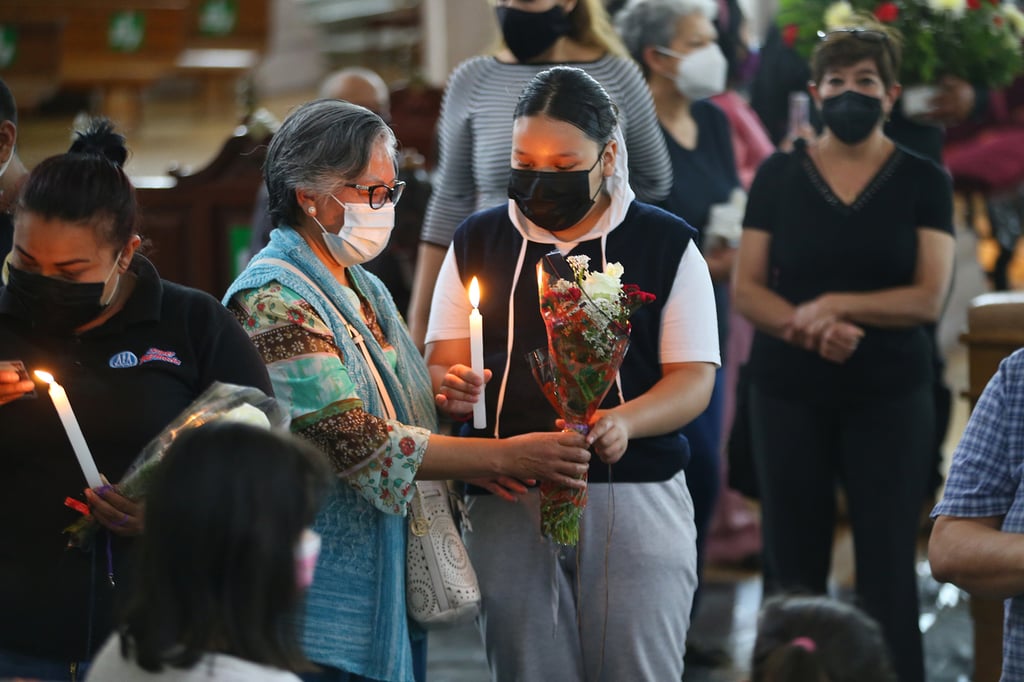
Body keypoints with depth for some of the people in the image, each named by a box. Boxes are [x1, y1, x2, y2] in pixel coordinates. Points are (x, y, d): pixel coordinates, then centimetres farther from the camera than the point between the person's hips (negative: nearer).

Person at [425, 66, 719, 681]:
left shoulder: (666, 244, 5)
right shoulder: (478, 243, 12)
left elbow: (694, 380, 0)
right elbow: (442, 366, 12)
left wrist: (623, 422, -20)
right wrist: (450, 386, -13)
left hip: (636, 499, -2)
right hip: (508, 499, 2)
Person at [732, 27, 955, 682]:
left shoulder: (923, 181, 1)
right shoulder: (778, 176, 4)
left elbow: (929, 298, -7)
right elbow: (747, 289, -1)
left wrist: (834, 304, -15)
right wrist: (808, 327, -18)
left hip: (889, 397, -1)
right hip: (789, 395, 1)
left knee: (888, 568, -3)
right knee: (794, 565, 3)